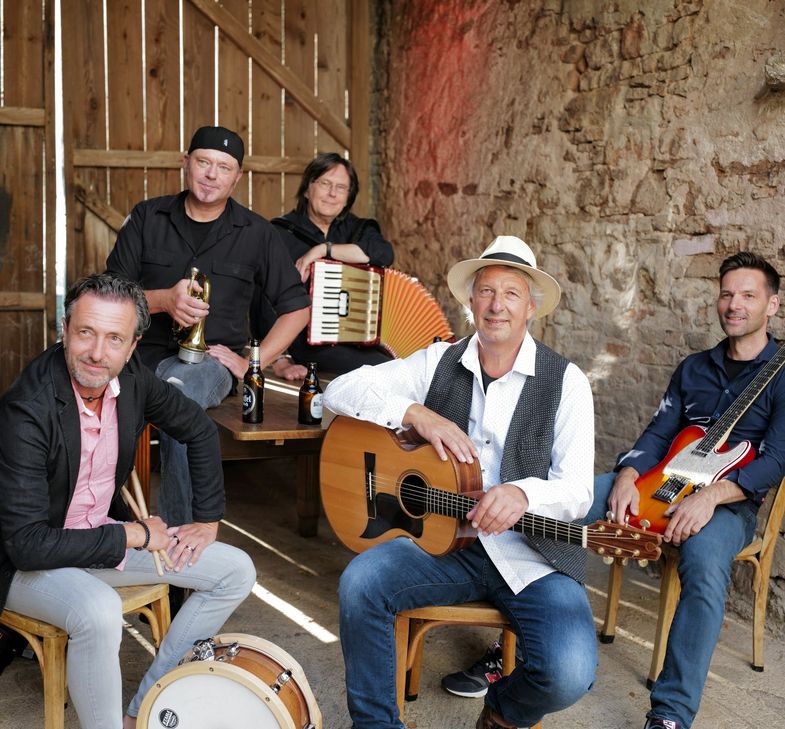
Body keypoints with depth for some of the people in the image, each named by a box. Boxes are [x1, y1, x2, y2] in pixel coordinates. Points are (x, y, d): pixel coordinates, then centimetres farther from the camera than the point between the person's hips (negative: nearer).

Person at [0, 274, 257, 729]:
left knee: (236, 573, 1)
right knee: (99, 612, -38)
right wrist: (131, 536, -23)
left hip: (106, 533, 7)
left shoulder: (131, 377, -10)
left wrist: (208, 520, 5)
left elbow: (200, 431, 9)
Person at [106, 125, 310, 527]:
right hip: (145, 355, 2)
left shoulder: (255, 233, 7)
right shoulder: (147, 218, 9)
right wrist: (163, 300, -16)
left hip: (210, 361, -1)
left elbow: (297, 307, 10)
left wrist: (253, 362, -3)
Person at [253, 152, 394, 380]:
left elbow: (384, 253, -10)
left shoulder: (355, 228, 13)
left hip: (359, 341, 5)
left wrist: (324, 249, -15)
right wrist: (280, 360, -22)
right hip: (308, 342, -5)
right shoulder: (282, 234, -1)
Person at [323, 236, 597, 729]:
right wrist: (417, 414, -14)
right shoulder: (440, 362, 6)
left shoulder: (566, 381, -2)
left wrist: (522, 494, -32)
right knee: (361, 582, -26)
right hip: (445, 537, 2)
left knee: (568, 675, -25)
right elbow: (340, 391, 1)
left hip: (533, 552, -2)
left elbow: (576, 491, -9)